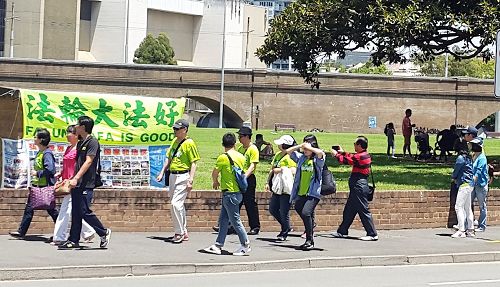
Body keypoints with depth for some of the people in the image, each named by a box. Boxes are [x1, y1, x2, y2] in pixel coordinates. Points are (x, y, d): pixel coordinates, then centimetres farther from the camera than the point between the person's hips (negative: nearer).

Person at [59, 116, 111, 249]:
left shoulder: (92, 142, -10)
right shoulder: (80, 143, 18)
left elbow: (88, 162, -18)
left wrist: (76, 178, -24)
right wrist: (72, 179, 20)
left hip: (86, 184, -9)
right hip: (77, 184, 9)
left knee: (85, 212, -10)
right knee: (76, 213, 7)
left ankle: (104, 233, 6)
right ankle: (73, 240, 9)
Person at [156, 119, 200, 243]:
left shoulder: (189, 143, -10)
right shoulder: (174, 141, 15)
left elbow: (193, 163, -12)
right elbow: (169, 159, 22)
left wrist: (190, 180, -19)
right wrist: (162, 173, 13)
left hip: (183, 176, -9)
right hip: (172, 176, 9)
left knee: (176, 203, -16)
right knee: (178, 205, 12)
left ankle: (179, 233, -7)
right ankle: (184, 232, 21)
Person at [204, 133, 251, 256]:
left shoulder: (223, 157, -13)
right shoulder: (241, 157, 7)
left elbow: (215, 173, -3)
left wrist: (215, 182, 19)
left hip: (229, 193, -8)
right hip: (238, 191, 8)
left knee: (235, 220, -1)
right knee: (223, 219, 12)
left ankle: (245, 245, 5)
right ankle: (218, 245, 15)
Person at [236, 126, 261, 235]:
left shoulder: (253, 149, -10)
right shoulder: (240, 148, 15)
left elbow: (252, 165, -18)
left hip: (249, 179, -8)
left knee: (250, 203, -3)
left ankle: (255, 227, 5)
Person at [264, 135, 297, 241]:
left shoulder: (290, 157, -12)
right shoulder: (278, 155, 14)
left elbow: (293, 172, -22)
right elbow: (272, 169, 22)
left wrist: (281, 170, -17)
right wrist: (268, 182, 16)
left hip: (286, 189, -9)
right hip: (277, 188, 9)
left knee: (284, 211, -4)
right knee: (272, 209, 12)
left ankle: (284, 233, 11)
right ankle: (286, 226, 29)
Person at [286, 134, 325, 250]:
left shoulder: (317, 159, -2)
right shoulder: (301, 157, 12)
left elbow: (321, 153, -23)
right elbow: (288, 151, 10)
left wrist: (308, 147, -13)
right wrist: (300, 146, -2)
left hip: (313, 193, -6)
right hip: (300, 193, 7)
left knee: (306, 213, -22)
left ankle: (309, 241, -12)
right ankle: (309, 240, 26)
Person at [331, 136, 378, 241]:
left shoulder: (360, 156, -18)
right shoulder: (365, 155, 11)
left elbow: (346, 160, -9)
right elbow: (352, 158, 26)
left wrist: (336, 154, 8)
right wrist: (342, 152, 32)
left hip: (359, 187, -11)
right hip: (358, 188, 11)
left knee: (363, 211, -8)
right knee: (349, 210, 16)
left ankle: (372, 234, -6)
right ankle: (342, 231, 25)